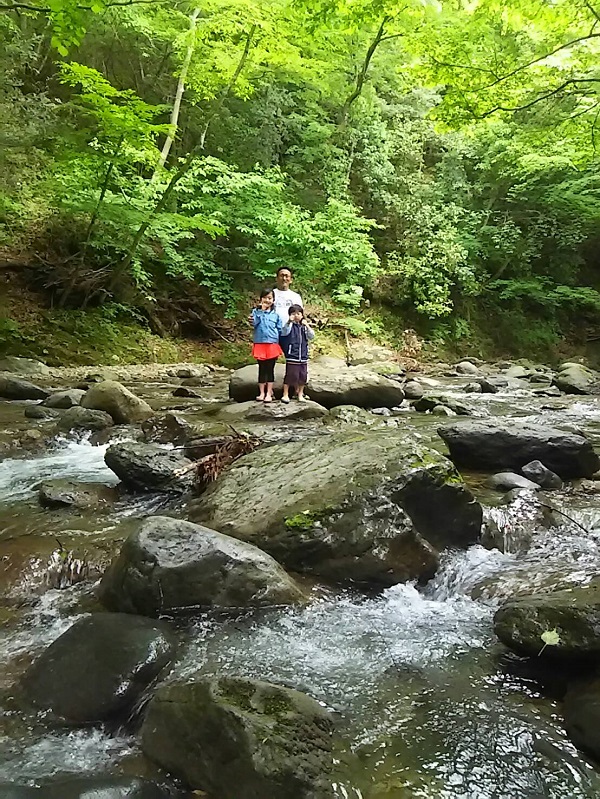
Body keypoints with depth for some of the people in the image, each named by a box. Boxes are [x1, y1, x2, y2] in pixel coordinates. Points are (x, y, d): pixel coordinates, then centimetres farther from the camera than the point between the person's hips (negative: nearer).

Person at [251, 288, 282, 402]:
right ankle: (261, 393, 14)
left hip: (273, 344, 0)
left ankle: (269, 393, 9)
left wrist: (275, 338, -2)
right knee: (262, 369, 6)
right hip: (260, 344, 0)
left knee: (270, 369, 4)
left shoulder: (275, 314, 5)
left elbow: (279, 329, 9)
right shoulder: (256, 311, 2)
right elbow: (254, 323, -14)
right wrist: (261, 311, -16)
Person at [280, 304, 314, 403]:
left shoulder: (304, 326, 10)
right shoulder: (290, 325, -3)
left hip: (303, 356, 5)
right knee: (290, 375, -4)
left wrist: (307, 326, -11)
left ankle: (300, 394, 24)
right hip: (292, 356, -5)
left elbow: (311, 336, 1)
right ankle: (285, 394, 8)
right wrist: (289, 322, -33)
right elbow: (284, 332, -22)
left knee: (303, 376, 10)